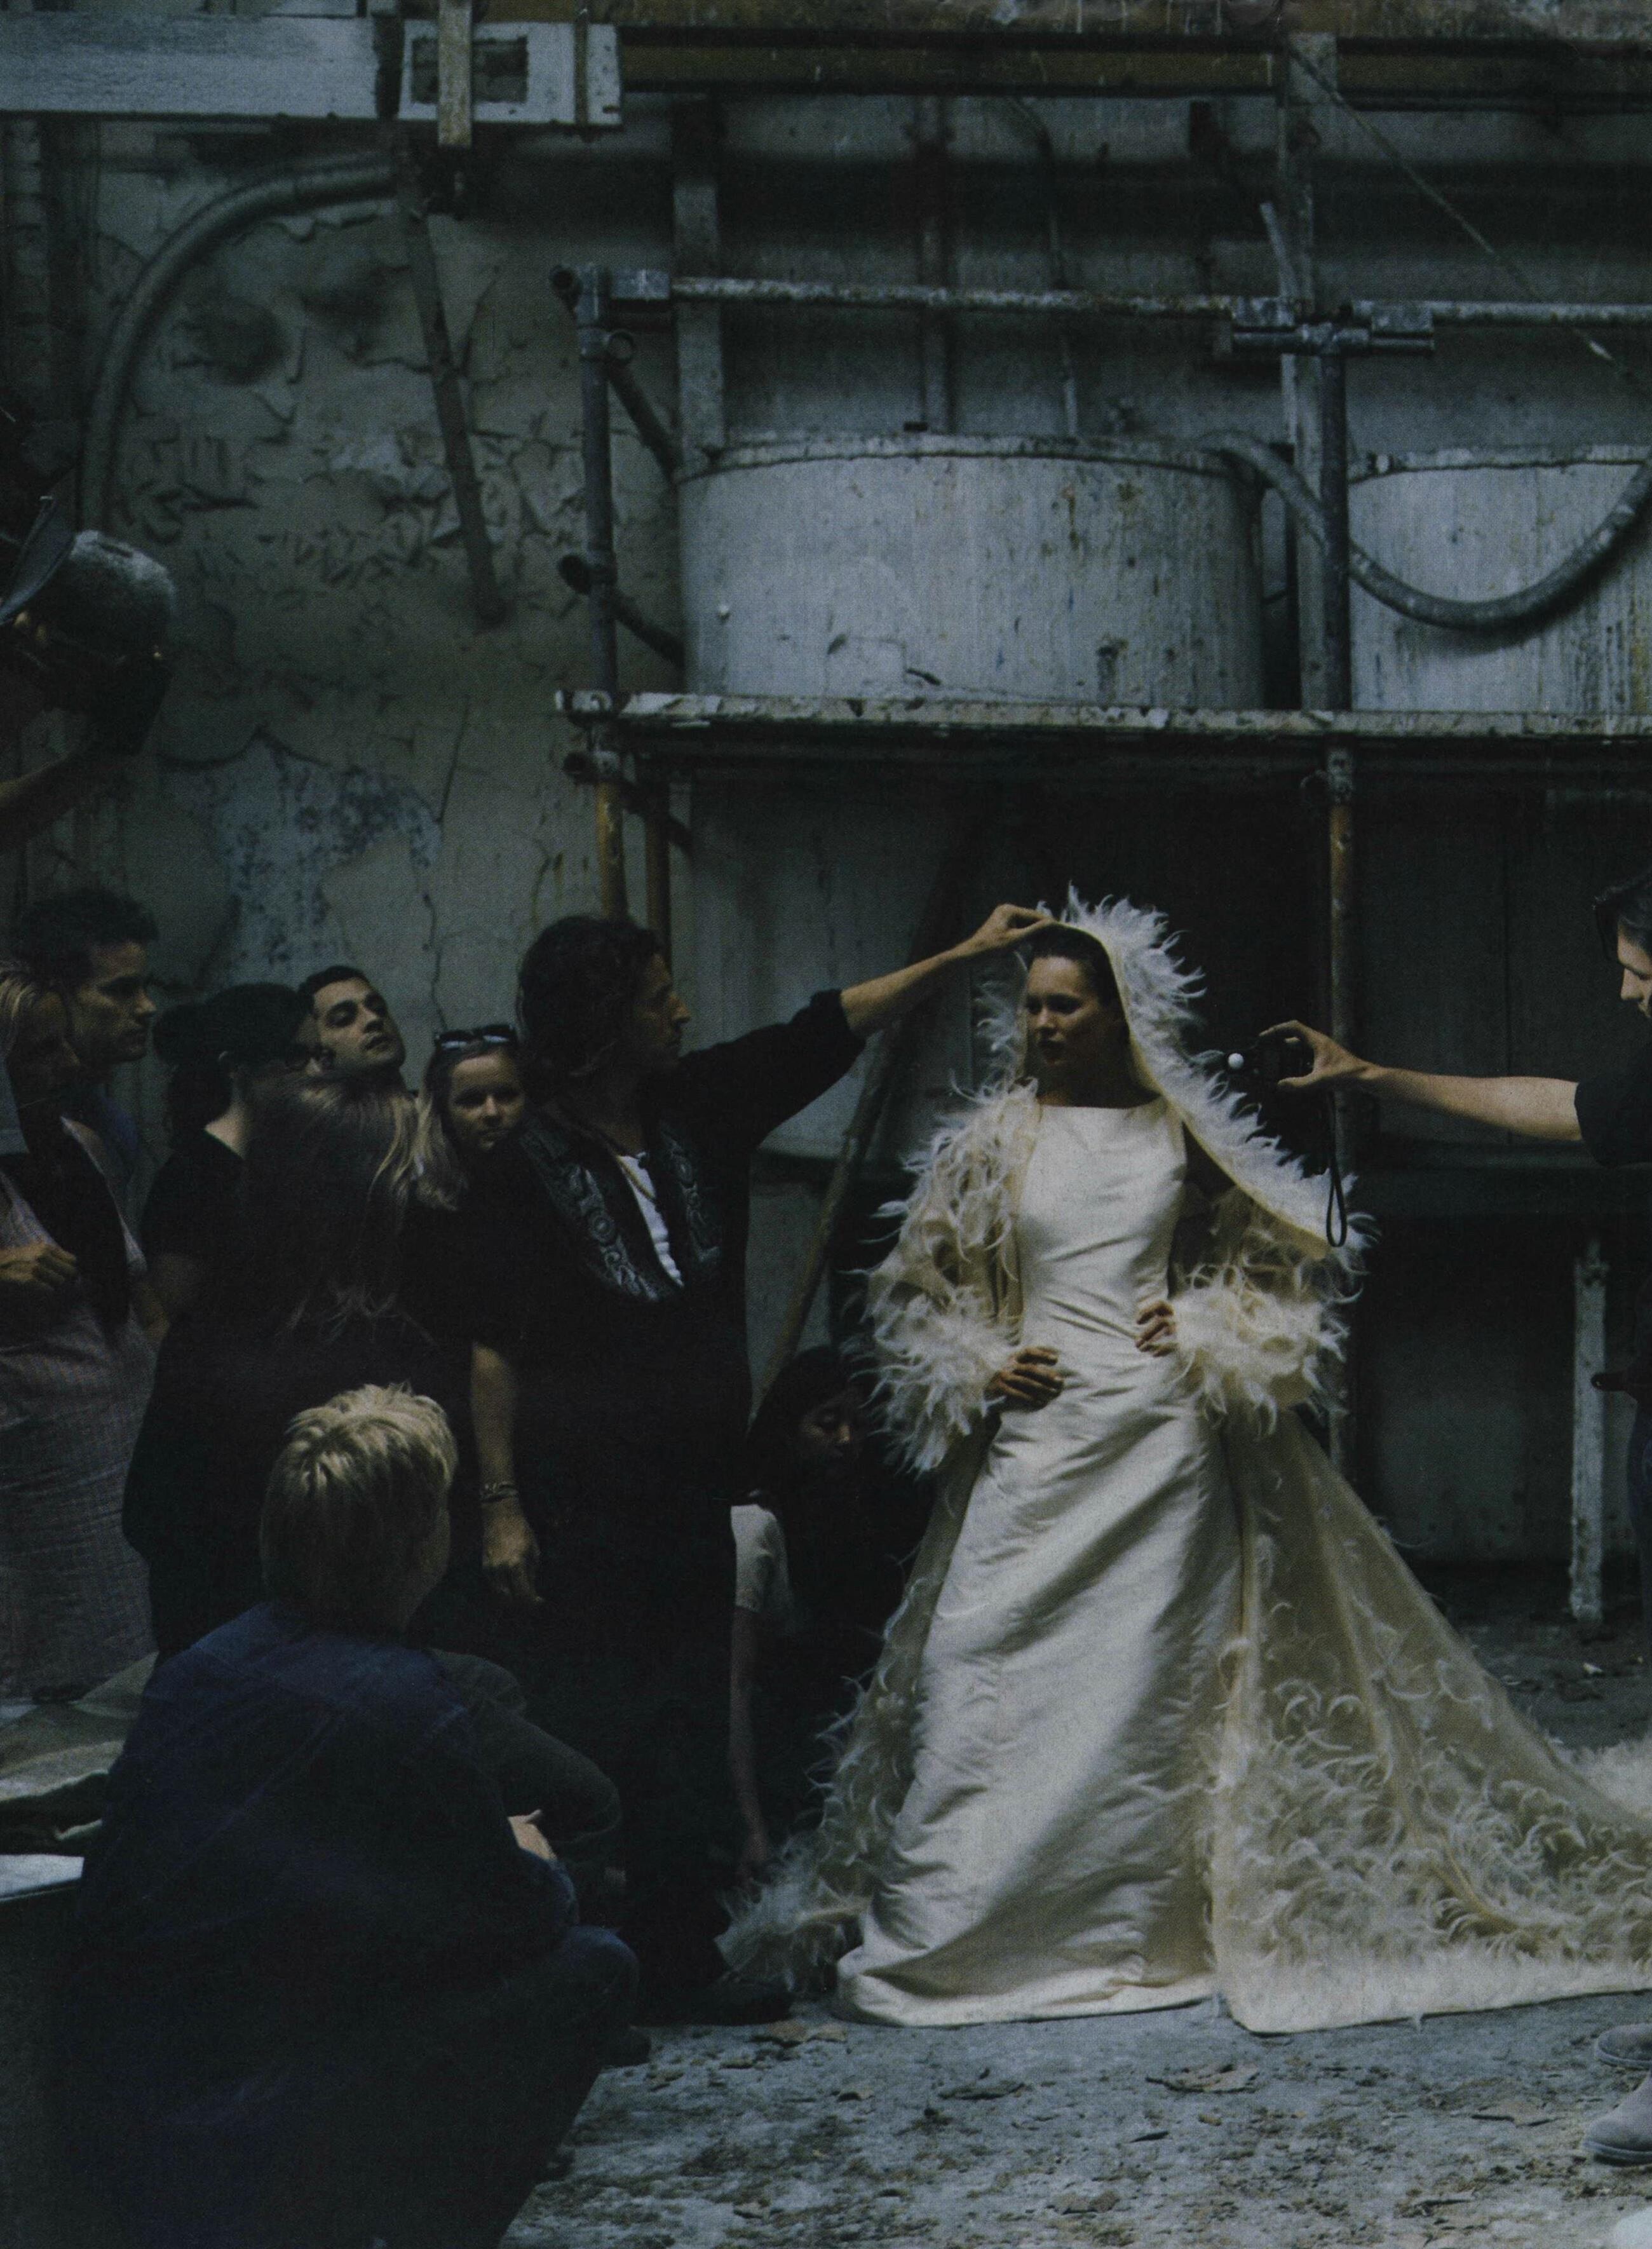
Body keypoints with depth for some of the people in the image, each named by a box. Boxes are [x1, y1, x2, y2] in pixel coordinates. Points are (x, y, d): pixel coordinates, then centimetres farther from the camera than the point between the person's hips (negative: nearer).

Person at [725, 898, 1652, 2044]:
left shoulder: (1182, 1130, 5)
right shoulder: (993, 1139, 8)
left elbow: (1299, 1255, 12)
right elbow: (916, 1289, 15)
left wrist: (1208, 1329, -2)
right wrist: (978, 1370, 0)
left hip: (1163, 1443, -1)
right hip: (1037, 1441, 1)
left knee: (1156, 1677, -1)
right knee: (986, 1670, -4)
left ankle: (1146, 1928, 8)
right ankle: (937, 1928, 3)